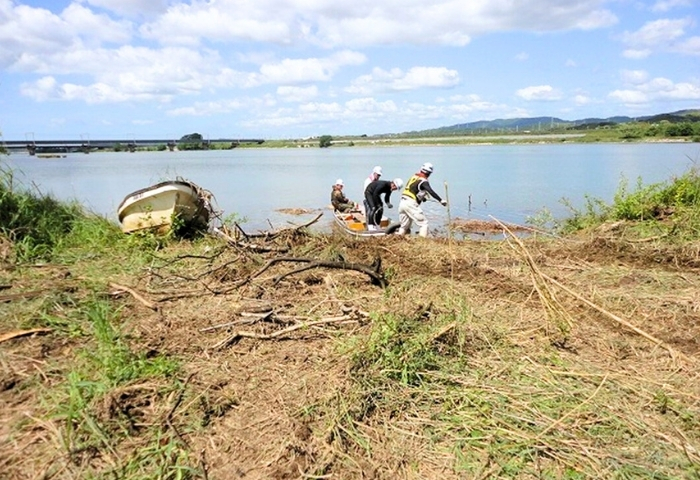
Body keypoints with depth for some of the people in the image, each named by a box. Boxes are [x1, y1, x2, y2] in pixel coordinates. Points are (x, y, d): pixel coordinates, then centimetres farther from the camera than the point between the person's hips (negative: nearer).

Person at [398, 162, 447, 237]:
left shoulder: (414, 176, 17)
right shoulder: (423, 181, -7)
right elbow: (431, 192, -21)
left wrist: (422, 197, 40)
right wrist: (441, 200, -22)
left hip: (402, 202, 8)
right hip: (411, 204, -8)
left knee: (404, 225, 19)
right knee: (423, 224, -1)